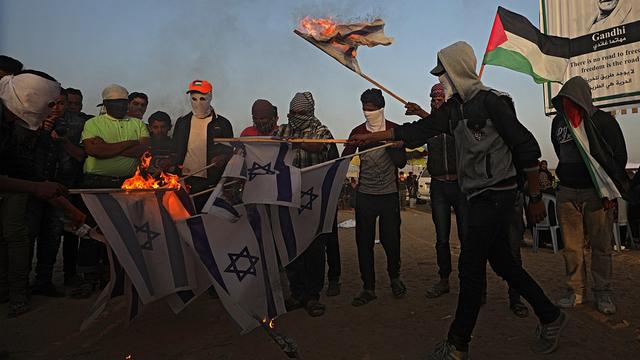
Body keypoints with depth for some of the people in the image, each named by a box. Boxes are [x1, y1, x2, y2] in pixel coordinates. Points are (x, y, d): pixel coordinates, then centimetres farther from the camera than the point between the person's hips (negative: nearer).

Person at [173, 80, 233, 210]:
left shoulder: (222, 123, 5)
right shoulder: (182, 122, 14)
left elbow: (230, 151, 6)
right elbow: (175, 152, 17)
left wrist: (223, 158, -16)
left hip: (211, 182, -2)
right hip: (186, 180, 2)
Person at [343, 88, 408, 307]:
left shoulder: (394, 130, 1)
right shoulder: (358, 132, 5)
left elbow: (401, 162, -5)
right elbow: (344, 159, 1)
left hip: (389, 194, -1)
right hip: (364, 195, 2)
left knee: (390, 238, 2)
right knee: (364, 241, 2)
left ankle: (394, 277, 31)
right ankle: (368, 288, 15)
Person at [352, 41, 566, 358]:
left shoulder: (491, 101, -11)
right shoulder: (453, 108, 11)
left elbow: (526, 148, -10)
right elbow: (416, 131, 11)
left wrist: (535, 198, -8)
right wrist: (370, 137, 10)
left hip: (495, 194, -8)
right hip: (480, 197, 8)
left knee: (470, 266, -5)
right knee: (502, 262, 15)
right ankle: (550, 316, 35)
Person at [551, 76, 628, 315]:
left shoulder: (603, 121, -3)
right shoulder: (559, 122, 8)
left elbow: (620, 156, -2)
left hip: (596, 193, -3)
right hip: (567, 192, 3)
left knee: (601, 246, 4)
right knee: (571, 246, 4)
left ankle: (603, 293, 16)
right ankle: (575, 291, 14)